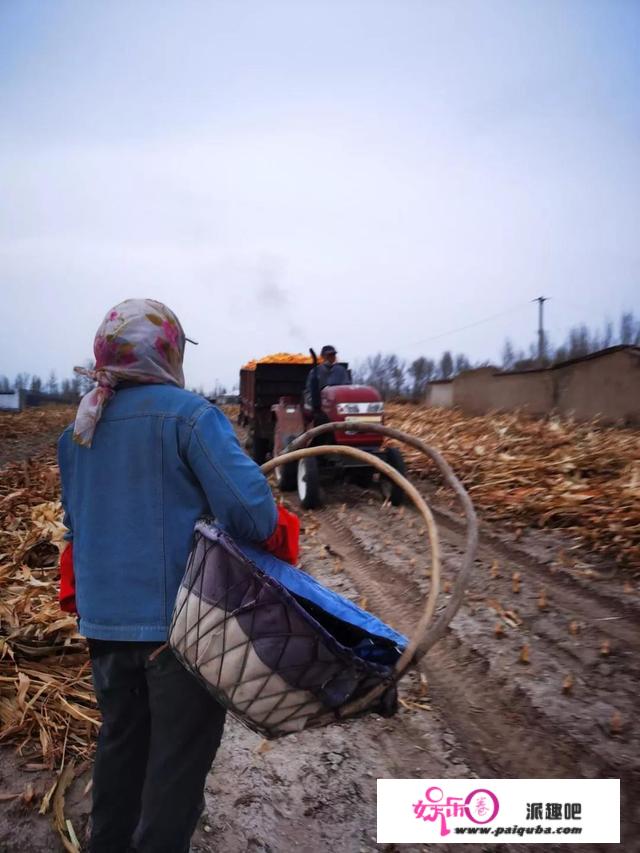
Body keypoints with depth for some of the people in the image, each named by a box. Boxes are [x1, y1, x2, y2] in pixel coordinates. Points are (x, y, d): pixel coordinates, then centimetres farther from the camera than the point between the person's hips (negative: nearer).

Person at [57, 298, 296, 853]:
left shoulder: (79, 431, 7)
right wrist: (277, 539, -5)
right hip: (180, 618, -7)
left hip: (104, 616, 7)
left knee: (122, 741, 23)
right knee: (178, 756, 8)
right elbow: (249, 504, -24)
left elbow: (80, 519, 15)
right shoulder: (189, 414, -15)